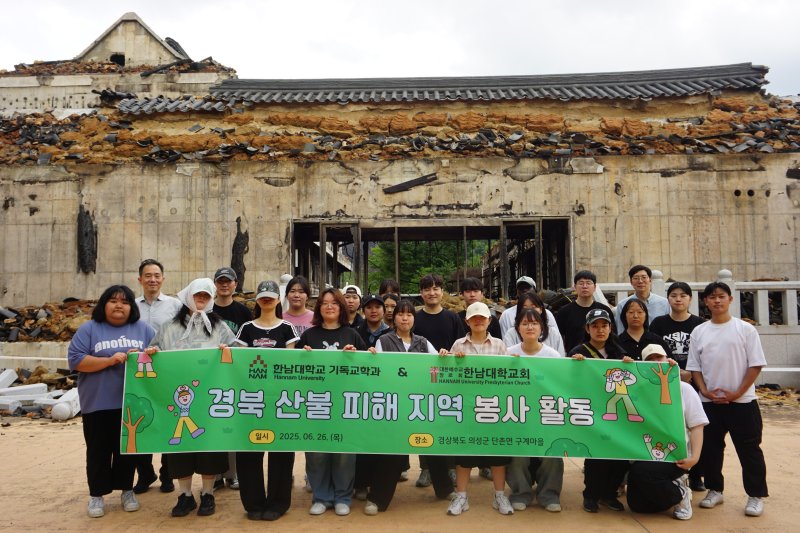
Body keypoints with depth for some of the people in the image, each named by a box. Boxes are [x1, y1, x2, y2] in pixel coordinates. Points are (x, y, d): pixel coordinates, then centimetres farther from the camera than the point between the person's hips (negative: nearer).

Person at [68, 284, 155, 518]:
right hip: (98, 404, -1)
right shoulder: (89, 329, 0)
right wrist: (109, 360, -19)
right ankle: (97, 494, 21)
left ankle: (127, 490, 25)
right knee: (99, 451, 7)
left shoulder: (143, 329, 7)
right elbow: (75, 360, -8)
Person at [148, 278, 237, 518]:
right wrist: (151, 352, -9)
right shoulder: (170, 327, 12)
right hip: (178, 395, 2)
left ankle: (207, 494, 16)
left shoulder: (219, 326, 9)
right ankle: (185, 495, 17)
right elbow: (157, 355, 13)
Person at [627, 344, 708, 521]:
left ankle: (680, 493, -2)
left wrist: (695, 457, -12)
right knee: (637, 505, -5)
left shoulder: (683, 389, 4)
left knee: (639, 473, -31)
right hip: (644, 457, 4)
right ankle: (672, 486, 22)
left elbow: (697, 425, 1)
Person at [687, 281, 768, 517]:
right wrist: (705, 391, -6)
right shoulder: (699, 332, 5)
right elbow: (694, 367, 7)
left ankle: (756, 495, 19)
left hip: (742, 401, -3)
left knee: (749, 449, 5)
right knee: (710, 448, 10)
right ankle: (715, 490, 26)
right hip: (709, 402, 3)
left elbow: (755, 365, -5)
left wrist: (738, 393, -11)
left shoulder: (745, 329, -3)